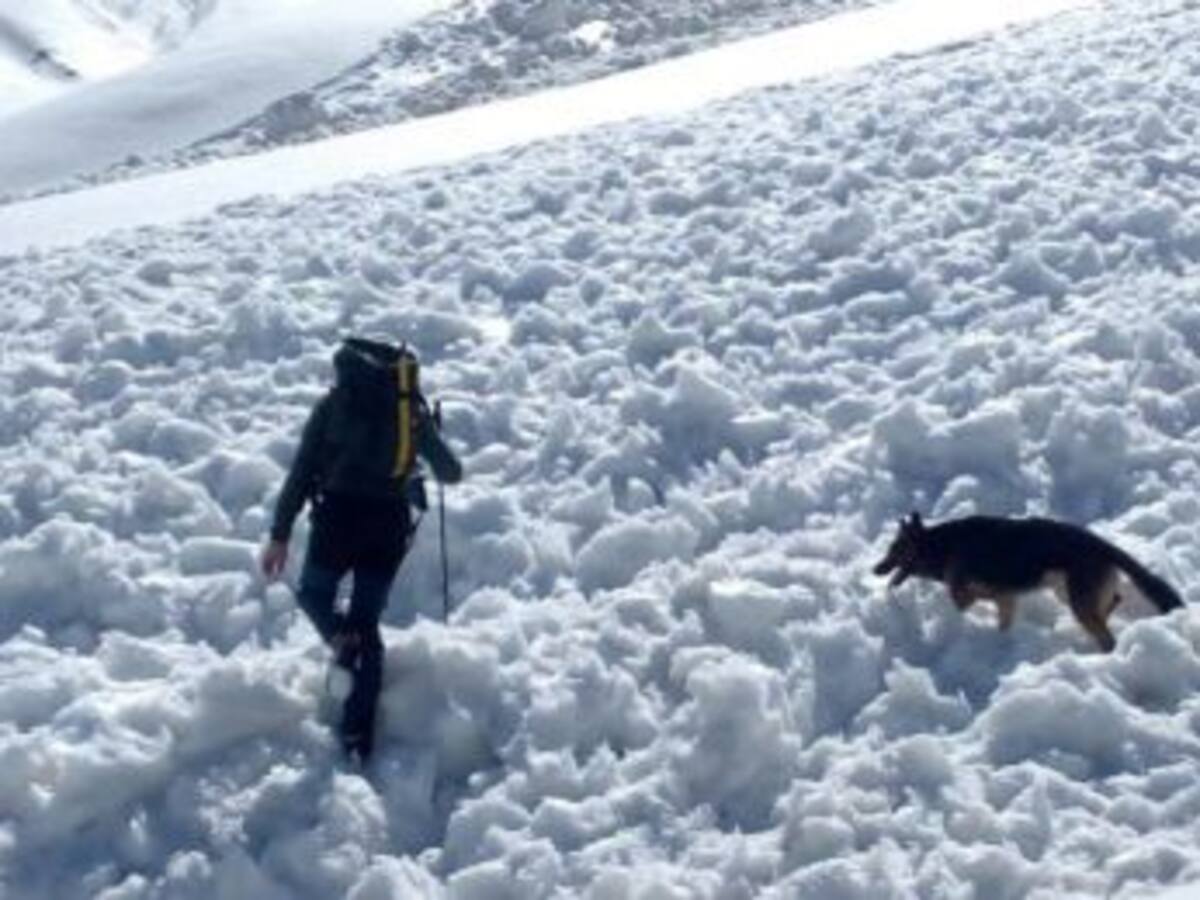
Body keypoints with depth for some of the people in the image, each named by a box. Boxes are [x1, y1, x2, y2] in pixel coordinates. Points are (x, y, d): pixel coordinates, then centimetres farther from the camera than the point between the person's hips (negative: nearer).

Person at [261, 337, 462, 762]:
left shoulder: (334, 404, 8)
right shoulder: (414, 410, 12)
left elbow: (301, 471, 1)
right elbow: (451, 473, 18)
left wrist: (279, 535, 2)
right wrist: (446, 467, 43)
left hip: (339, 516, -2)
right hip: (390, 524, 2)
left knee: (314, 593, 23)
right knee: (367, 622, 13)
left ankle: (343, 643, -10)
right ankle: (358, 731, 4)